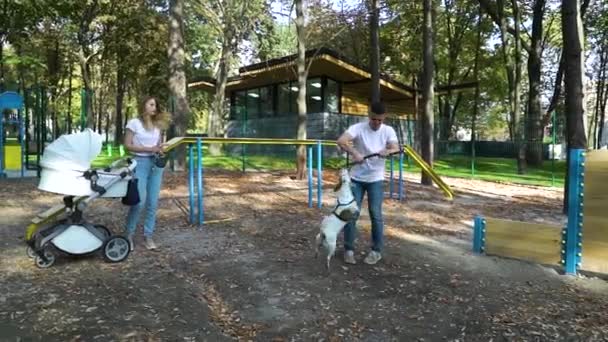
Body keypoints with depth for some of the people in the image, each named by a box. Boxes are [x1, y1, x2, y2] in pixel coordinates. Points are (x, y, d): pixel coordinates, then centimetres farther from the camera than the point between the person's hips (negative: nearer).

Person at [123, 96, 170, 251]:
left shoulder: (158, 124, 12)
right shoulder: (134, 123, -3)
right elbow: (127, 145, -7)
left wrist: (161, 150, -3)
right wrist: (149, 149, -15)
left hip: (156, 163, 5)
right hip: (140, 162, -5)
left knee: (153, 202, 4)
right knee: (139, 201, -9)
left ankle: (148, 236, 14)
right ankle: (129, 234, 11)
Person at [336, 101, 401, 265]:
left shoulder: (388, 131, -3)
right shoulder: (358, 128, -11)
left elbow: (396, 149, -14)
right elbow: (340, 141, -25)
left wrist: (387, 151, -36)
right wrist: (355, 153, -39)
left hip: (376, 179, 1)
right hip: (356, 178, -1)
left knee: (375, 215, 2)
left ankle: (376, 251, 16)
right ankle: (349, 249, 15)